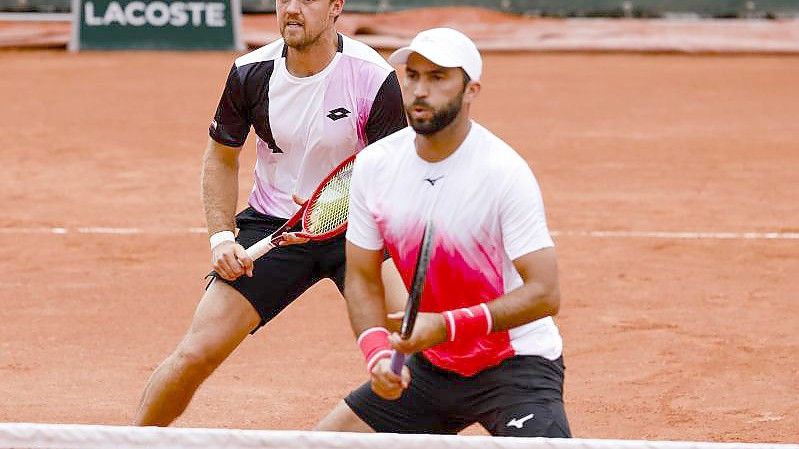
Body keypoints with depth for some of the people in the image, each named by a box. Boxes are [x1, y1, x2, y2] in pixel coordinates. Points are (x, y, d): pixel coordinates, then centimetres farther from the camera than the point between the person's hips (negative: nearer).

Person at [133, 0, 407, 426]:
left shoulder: (375, 78, -17)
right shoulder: (250, 73, -8)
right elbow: (220, 159, 8)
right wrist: (221, 237, -3)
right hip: (271, 226, 2)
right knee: (196, 353, -7)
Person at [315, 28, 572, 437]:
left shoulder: (506, 173, -19)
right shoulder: (373, 165, -4)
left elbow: (544, 293, -21)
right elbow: (363, 279, 4)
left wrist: (448, 327, -29)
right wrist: (377, 352, -14)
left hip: (515, 367, -6)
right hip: (430, 368, 6)